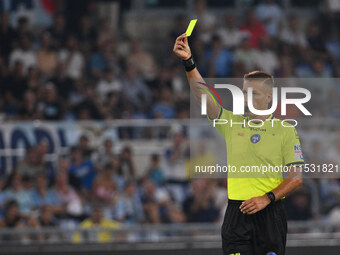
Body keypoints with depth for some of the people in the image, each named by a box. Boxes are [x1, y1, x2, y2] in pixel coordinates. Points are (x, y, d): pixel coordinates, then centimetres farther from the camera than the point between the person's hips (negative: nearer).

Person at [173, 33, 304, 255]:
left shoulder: (285, 131, 3)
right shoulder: (231, 122, 9)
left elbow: (296, 178, 1)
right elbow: (202, 93, -3)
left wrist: (267, 198, -12)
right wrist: (188, 62, -17)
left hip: (270, 213, -1)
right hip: (237, 212, 1)